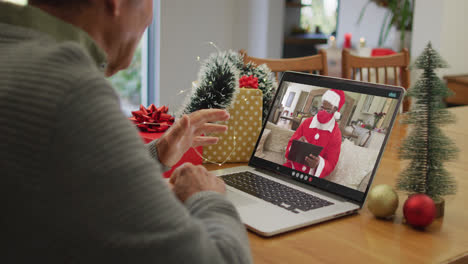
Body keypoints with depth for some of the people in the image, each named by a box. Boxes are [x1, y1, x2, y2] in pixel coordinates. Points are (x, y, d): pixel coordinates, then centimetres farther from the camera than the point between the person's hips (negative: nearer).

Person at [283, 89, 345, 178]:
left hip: (311, 175, -2)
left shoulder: (336, 135, -3)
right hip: (293, 166, 3)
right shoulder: (307, 122, 5)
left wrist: (318, 163, -26)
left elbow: (331, 164, -3)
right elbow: (290, 144, 7)